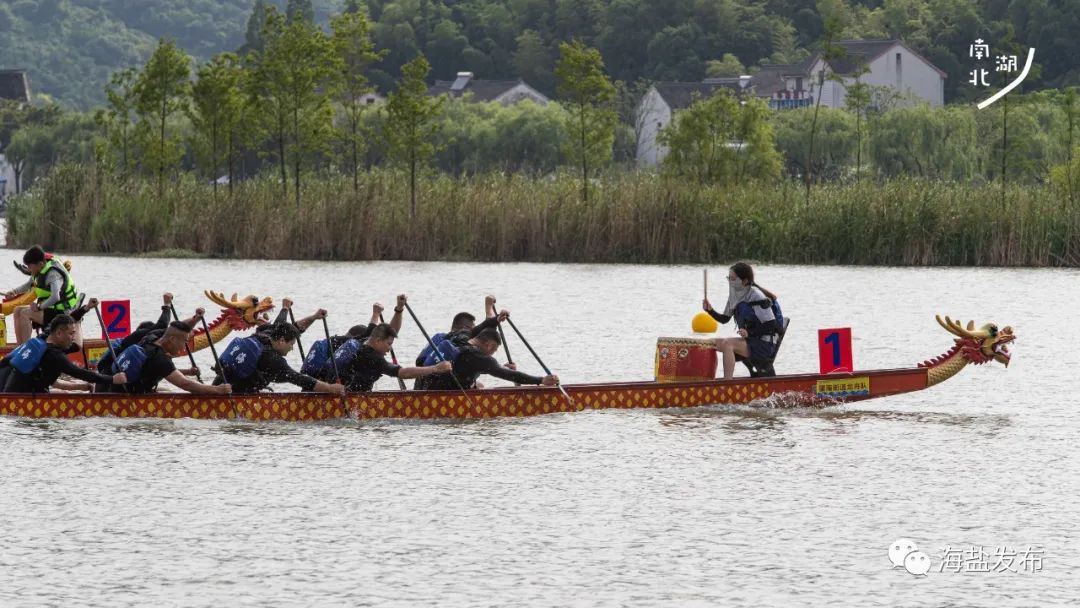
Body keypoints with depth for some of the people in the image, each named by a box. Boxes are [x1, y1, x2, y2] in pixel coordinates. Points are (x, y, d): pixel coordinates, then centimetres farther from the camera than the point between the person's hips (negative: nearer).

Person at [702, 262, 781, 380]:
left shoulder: (756, 296, -18)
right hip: (750, 341, 9)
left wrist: (749, 333, -25)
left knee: (727, 344, -29)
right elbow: (724, 319, 17)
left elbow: (771, 324, -18)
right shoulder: (735, 295, 7)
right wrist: (710, 310, 0)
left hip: (765, 345, -9)